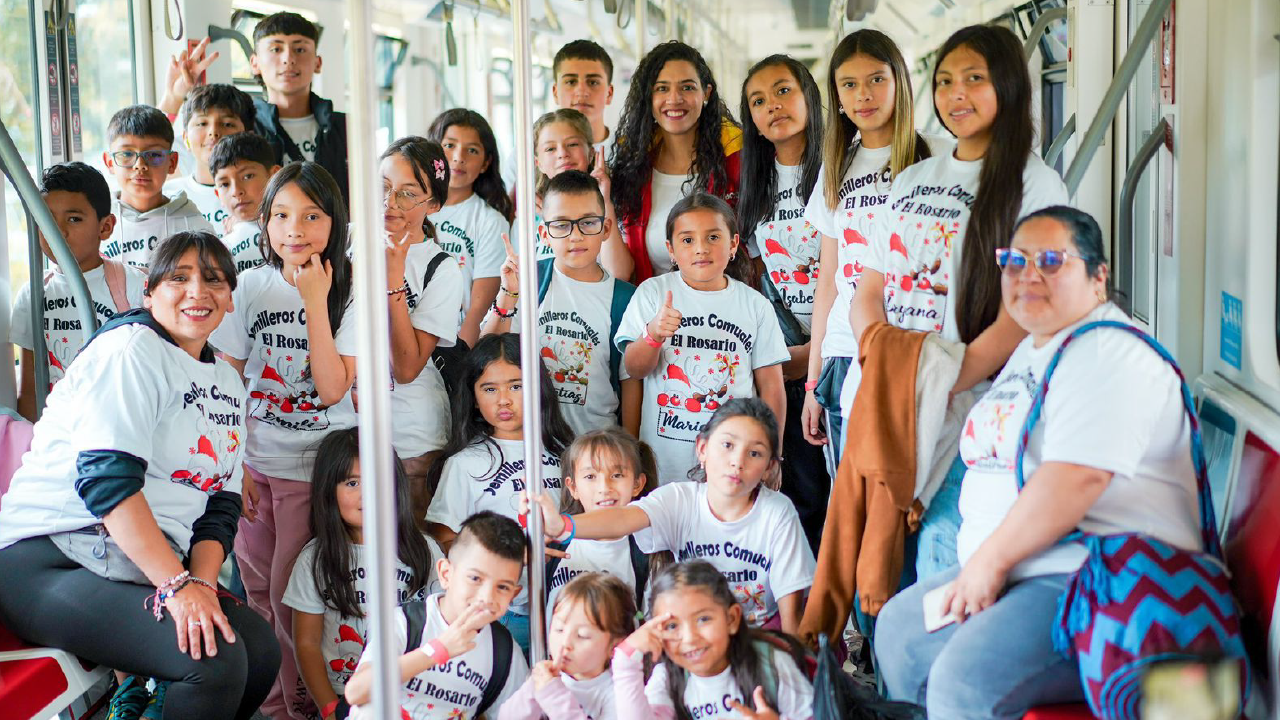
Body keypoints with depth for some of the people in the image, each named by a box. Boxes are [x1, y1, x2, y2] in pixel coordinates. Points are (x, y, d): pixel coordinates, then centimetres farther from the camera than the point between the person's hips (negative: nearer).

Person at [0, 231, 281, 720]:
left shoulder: (228, 383, 16)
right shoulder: (131, 349, -9)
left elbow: (222, 503, 13)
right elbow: (106, 475, -20)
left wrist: (202, 582, -7)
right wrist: (178, 584, -26)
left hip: (149, 566, 8)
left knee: (261, 649, -7)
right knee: (215, 660, -24)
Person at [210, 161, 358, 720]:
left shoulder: (353, 293, -7)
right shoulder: (251, 286, 1)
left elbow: (333, 389, -17)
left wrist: (316, 302, -20)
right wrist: (235, 464, -1)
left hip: (318, 468, -3)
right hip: (254, 463, 3)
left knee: (290, 594, -4)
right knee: (255, 587, 9)